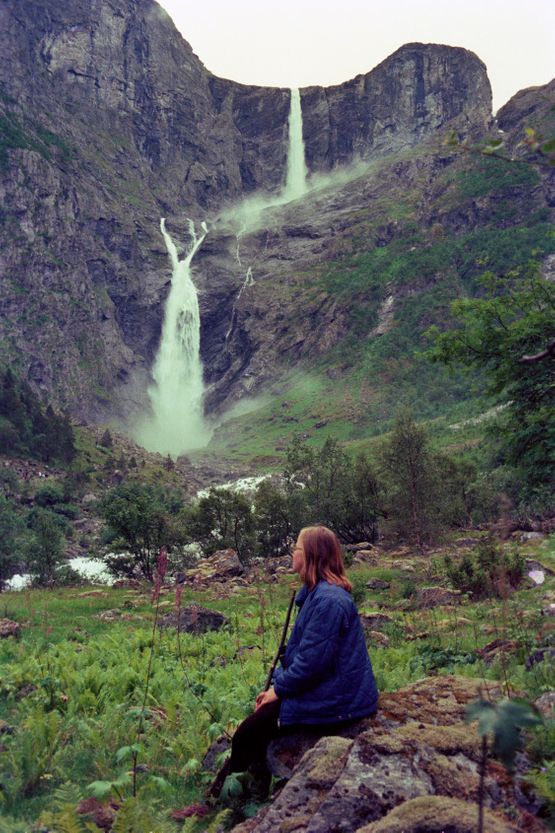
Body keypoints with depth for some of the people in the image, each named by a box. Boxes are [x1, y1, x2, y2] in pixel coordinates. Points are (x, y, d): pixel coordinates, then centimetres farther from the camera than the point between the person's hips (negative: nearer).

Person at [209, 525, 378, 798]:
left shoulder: (328, 600, -24)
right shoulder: (316, 593, 10)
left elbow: (312, 660, -25)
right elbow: (298, 649, 16)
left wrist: (279, 689, -12)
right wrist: (277, 682, 7)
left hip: (334, 702, -10)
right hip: (327, 690, 10)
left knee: (249, 733, -4)